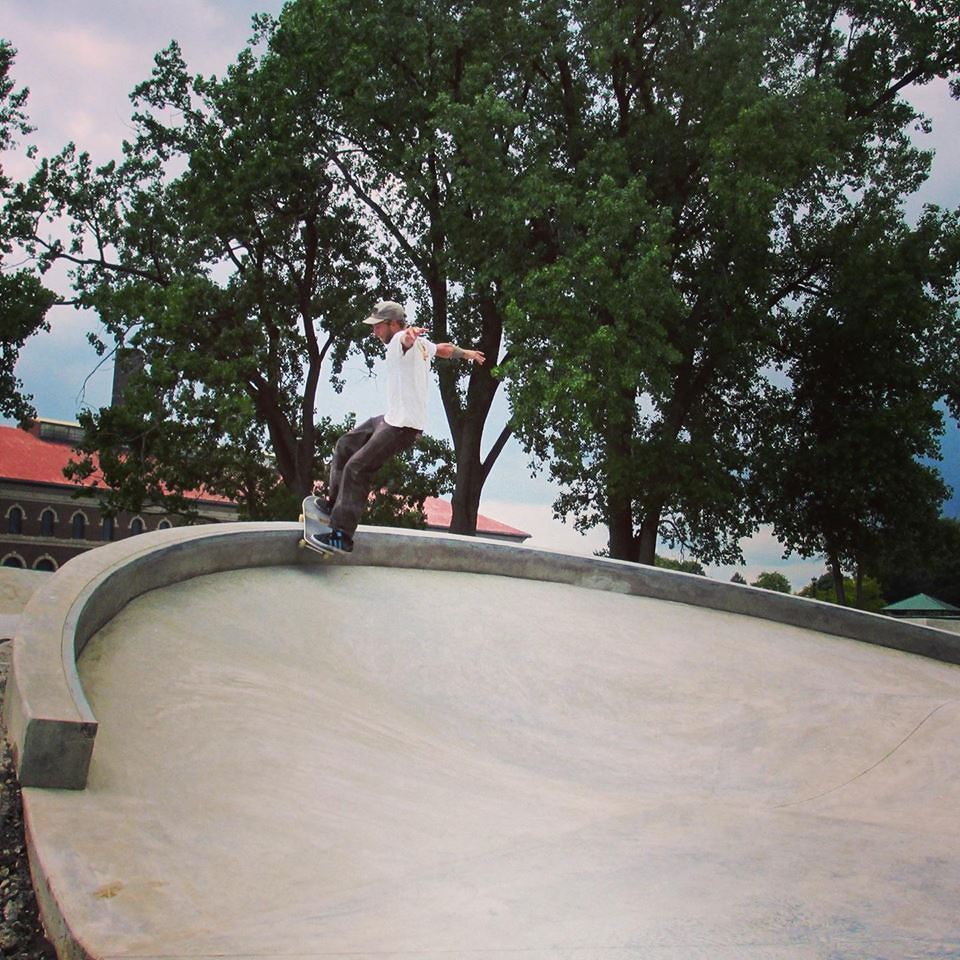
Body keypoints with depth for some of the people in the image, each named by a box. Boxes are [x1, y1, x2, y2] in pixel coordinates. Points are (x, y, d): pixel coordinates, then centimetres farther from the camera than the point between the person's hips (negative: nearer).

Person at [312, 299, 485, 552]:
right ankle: (334, 503, 30)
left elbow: (407, 340, -41)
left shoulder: (401, 340, -15)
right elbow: (445, 348, 31)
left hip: (404, 426, -11)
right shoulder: (421, 344, 13)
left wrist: (409, 332, -66)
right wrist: (465, 353, 51)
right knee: (345, 446, 21)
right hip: (391, 418, 11)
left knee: (357, 468, -16)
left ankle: (343, 535, -17)